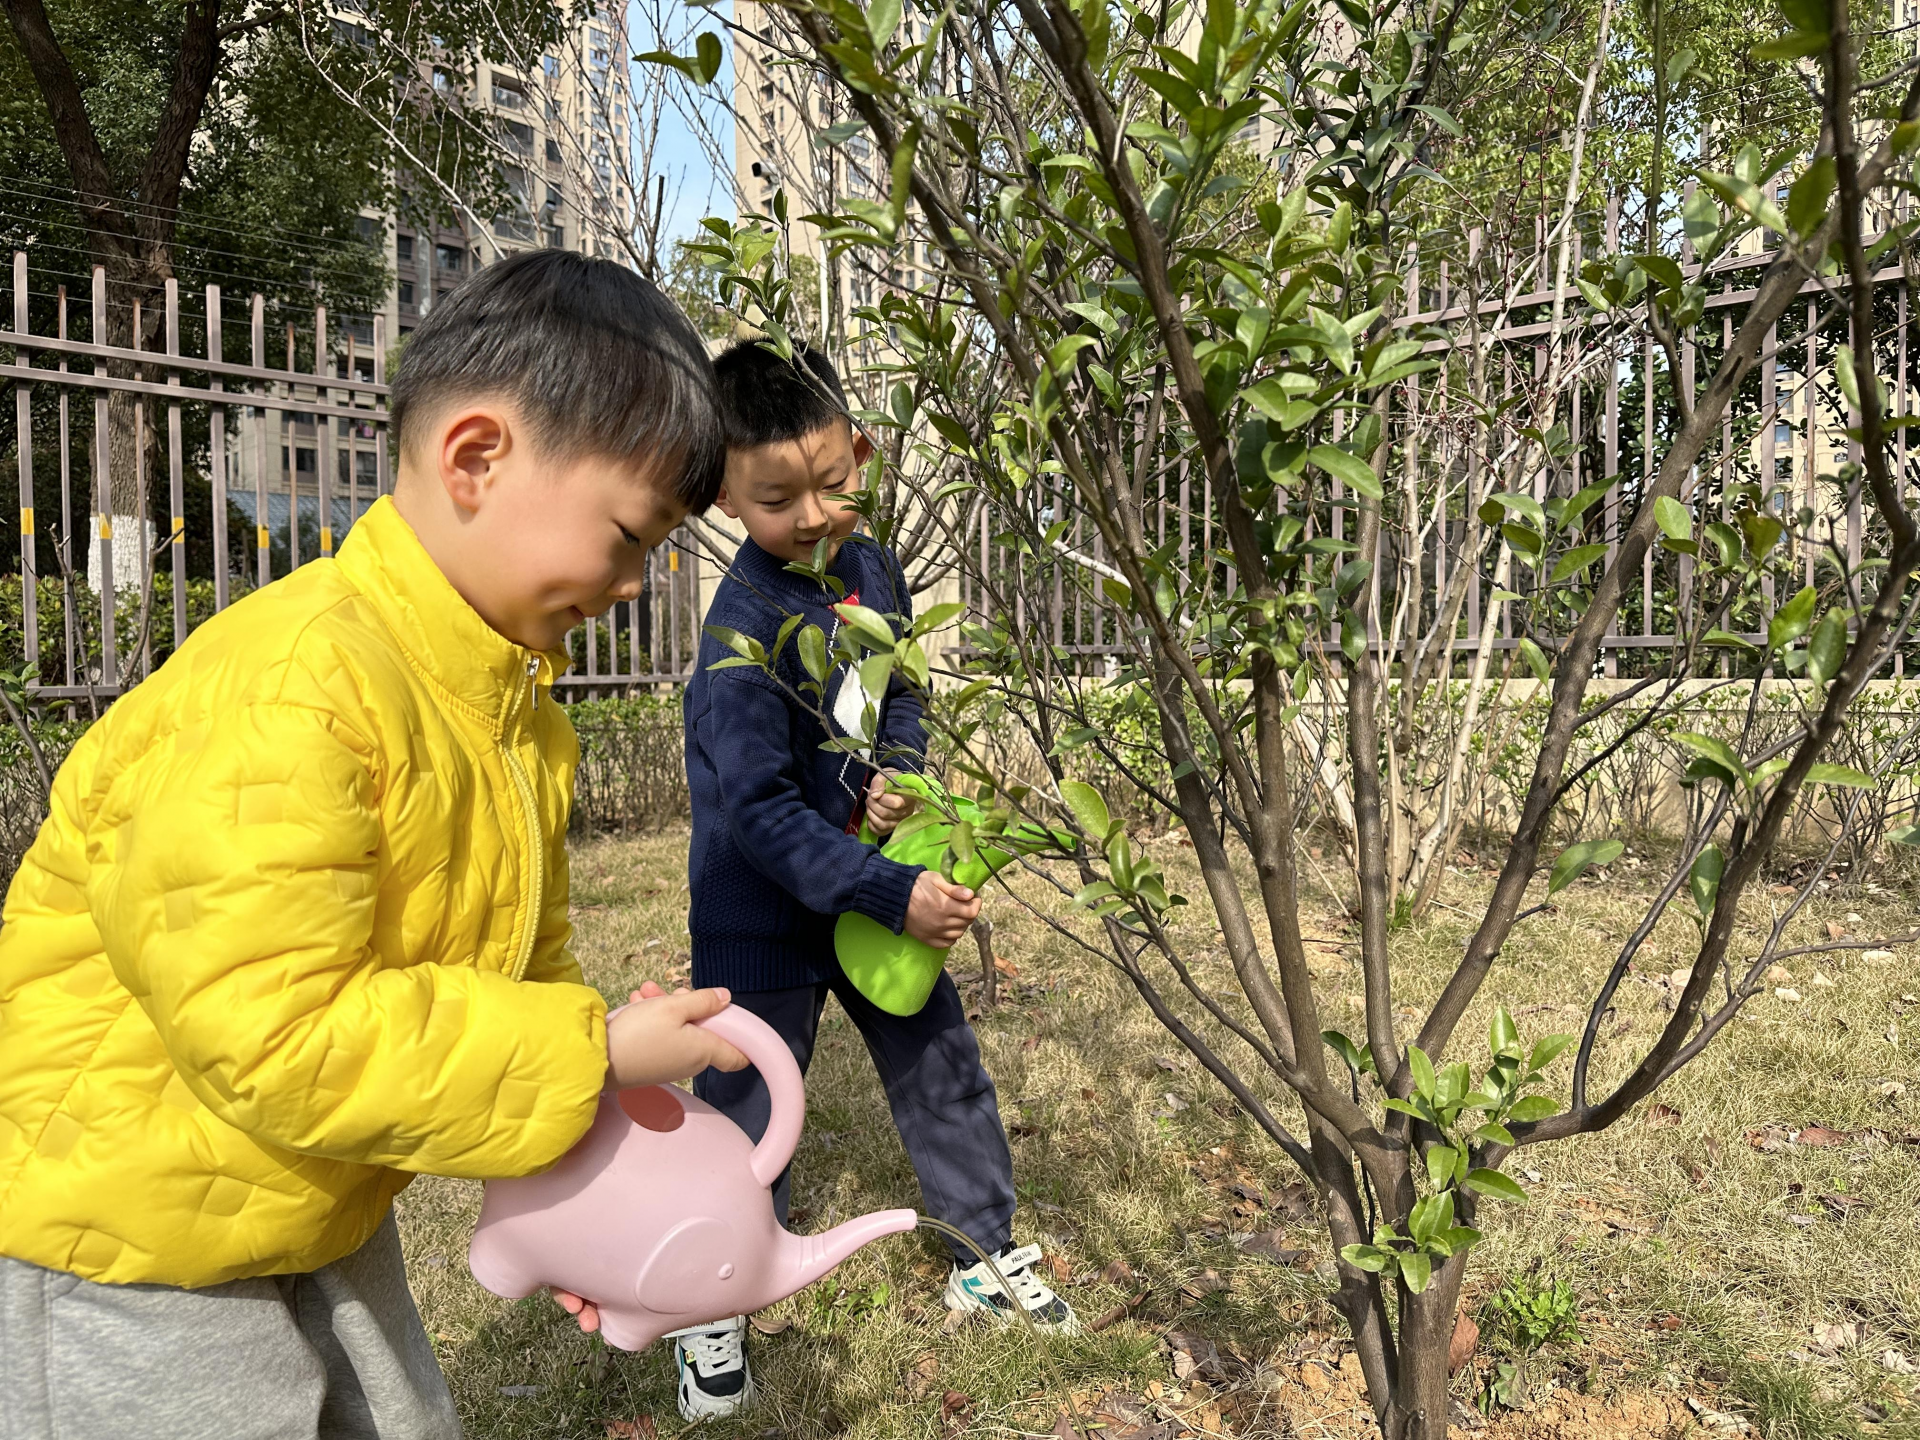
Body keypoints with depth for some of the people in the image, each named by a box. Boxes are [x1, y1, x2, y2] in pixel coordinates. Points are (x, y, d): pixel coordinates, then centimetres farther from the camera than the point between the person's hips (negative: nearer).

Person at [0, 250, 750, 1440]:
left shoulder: (525, 713, -2)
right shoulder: (293, 689, -32)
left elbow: (519, 963, 6)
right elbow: (276, 1037, -34)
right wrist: (592, 1056, -28)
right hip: (131, 1259, -8)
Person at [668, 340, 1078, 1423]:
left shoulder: (873, 569, -3)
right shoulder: (744, 628, -25)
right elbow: (761, 812, -28)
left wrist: (902, 765, -10)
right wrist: (893, 894, -29)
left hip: (880, 876, 7)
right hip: (765, 911, -6)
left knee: (944, 1070, 16)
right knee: (747, 1116, 7)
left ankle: (989, 1257, 38)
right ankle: (711, 1313, 31)